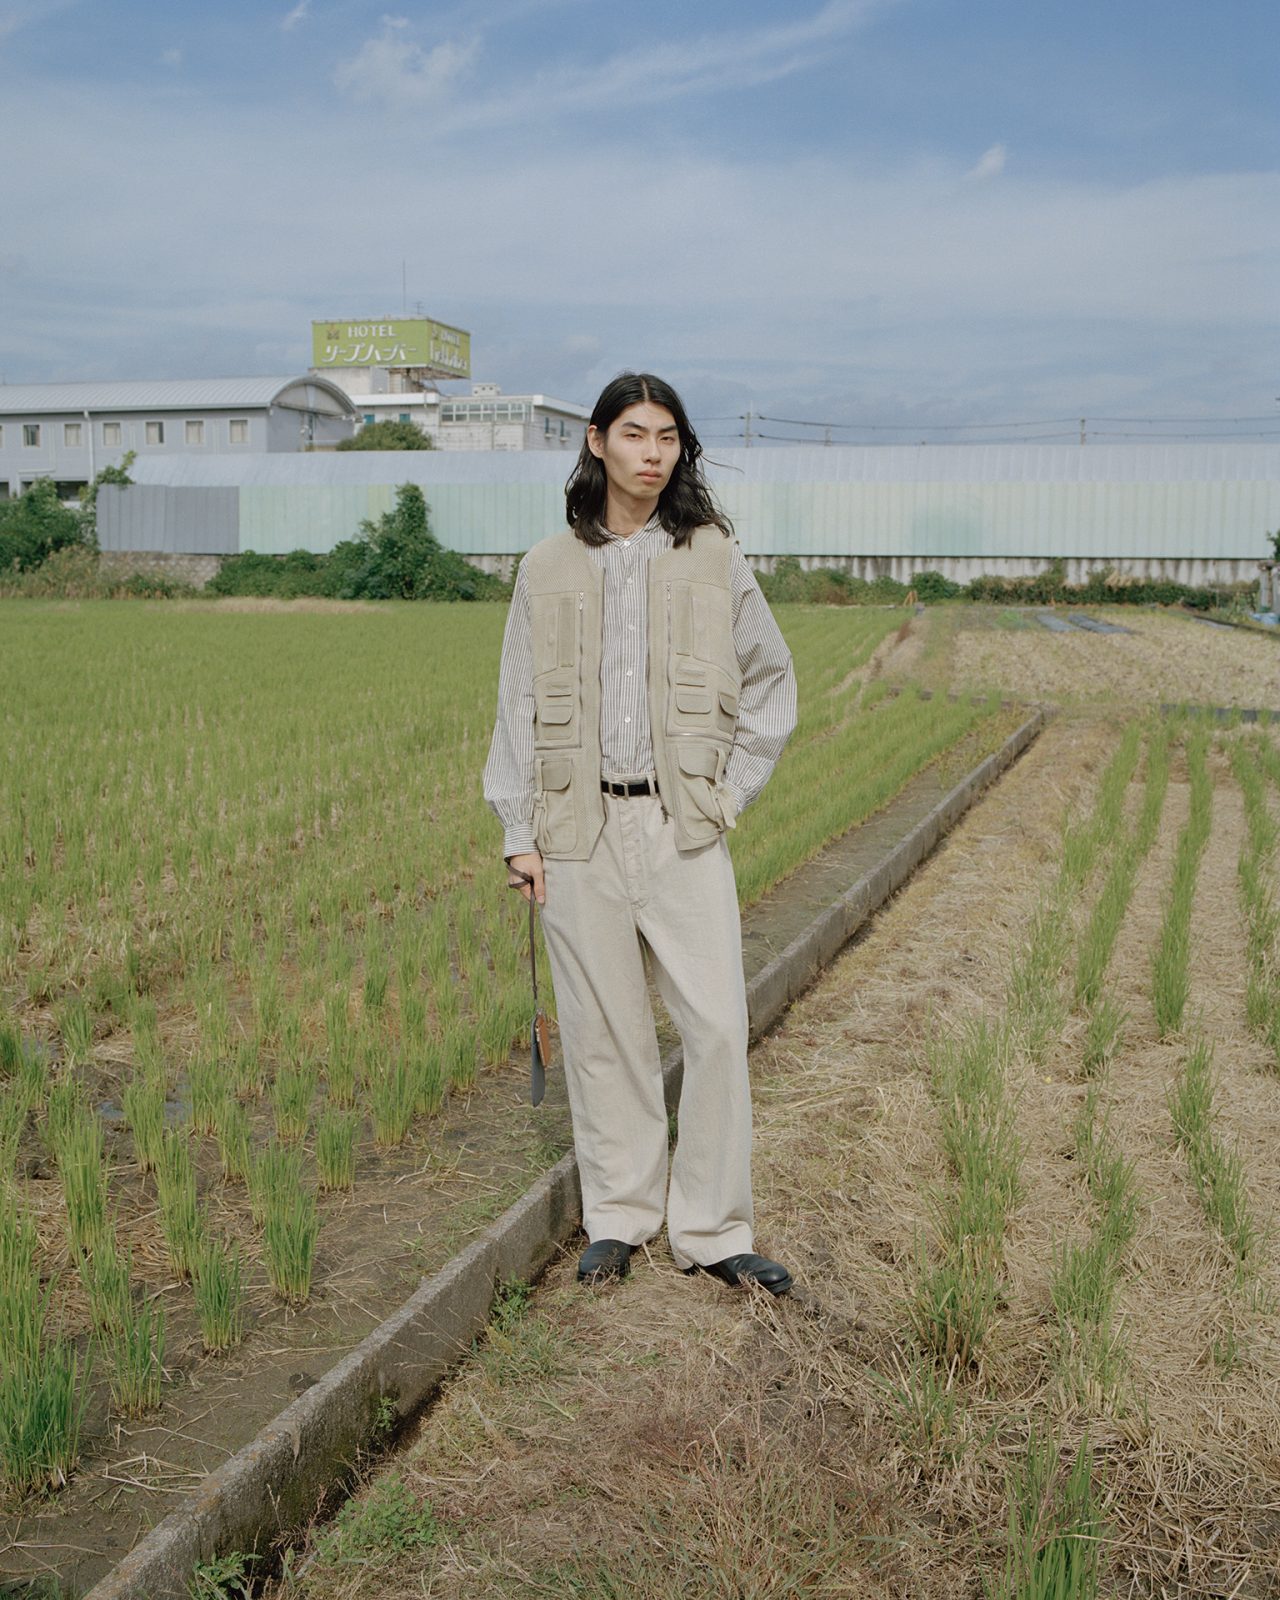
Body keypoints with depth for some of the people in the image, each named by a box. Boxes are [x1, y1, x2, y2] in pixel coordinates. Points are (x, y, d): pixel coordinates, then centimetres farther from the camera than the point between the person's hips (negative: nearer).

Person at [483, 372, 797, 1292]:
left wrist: (731, 793, 5)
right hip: (581, 831, 1)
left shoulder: (713, 560, 5)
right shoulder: (549, 571, 6)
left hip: (683, 828, 0)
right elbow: (519, 706, 8)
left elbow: (774, 682, 13)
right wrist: (519, 833, 2)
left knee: (718, 1026, -4)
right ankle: (618, 1217, 23)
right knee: (603, 1029, 7)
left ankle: (712, 1230, 11)